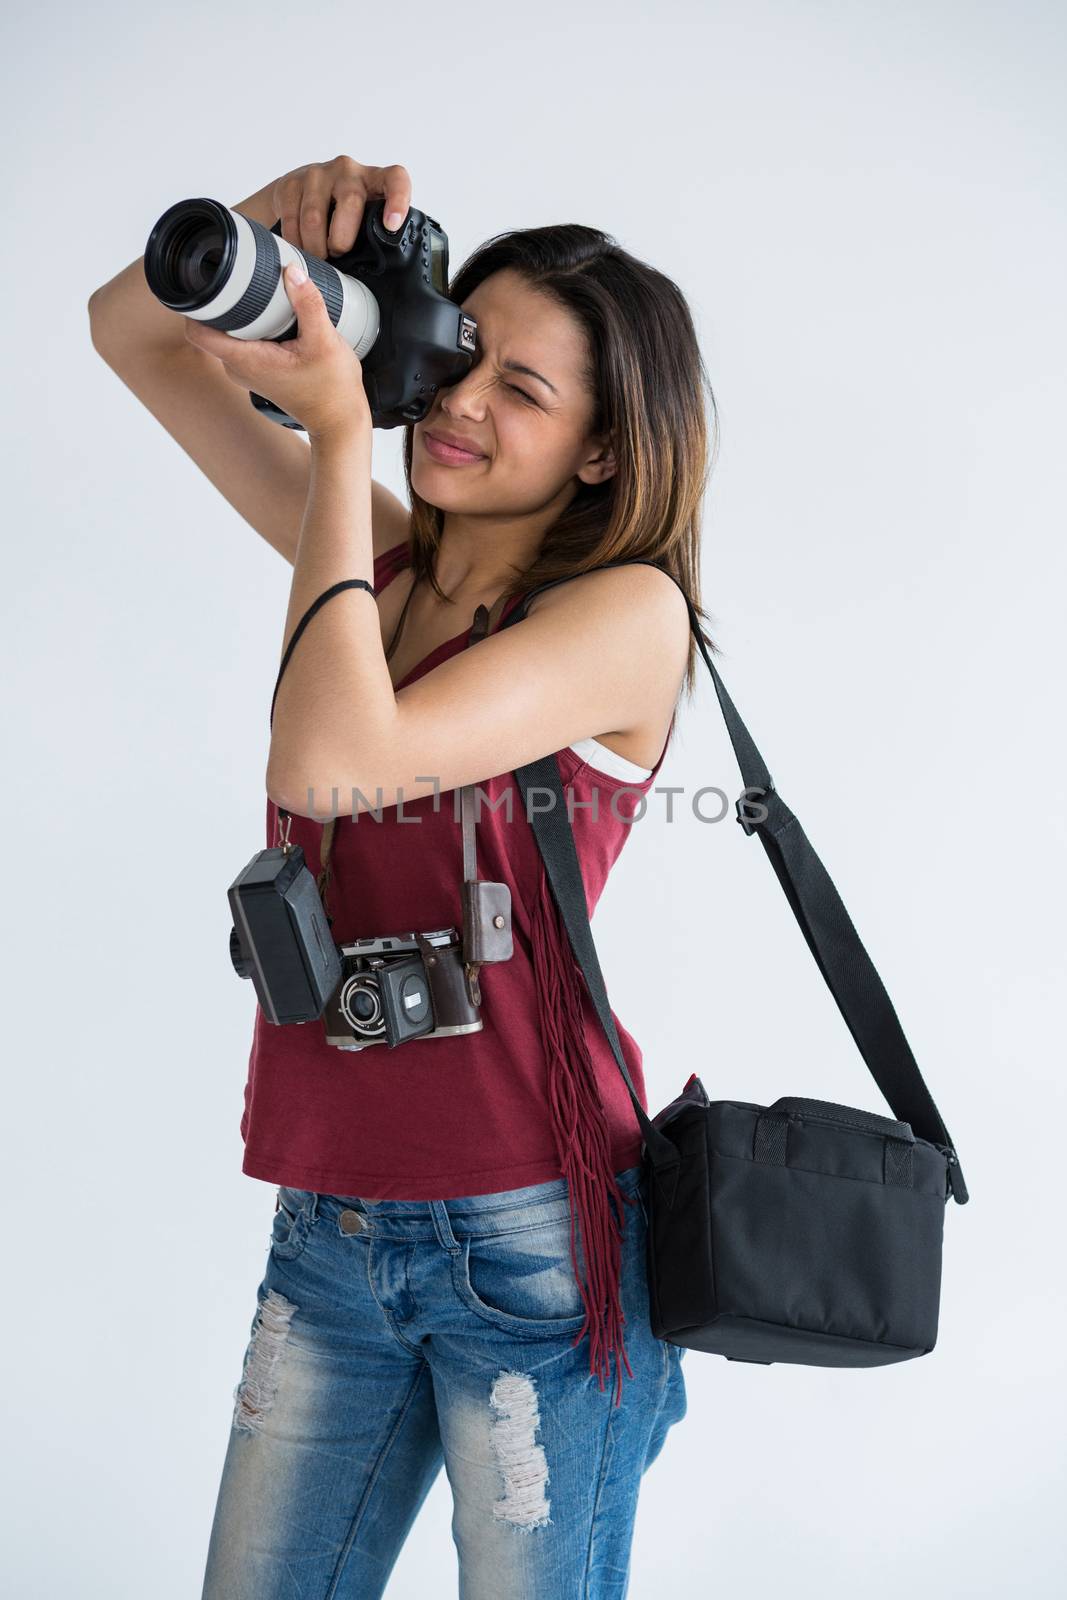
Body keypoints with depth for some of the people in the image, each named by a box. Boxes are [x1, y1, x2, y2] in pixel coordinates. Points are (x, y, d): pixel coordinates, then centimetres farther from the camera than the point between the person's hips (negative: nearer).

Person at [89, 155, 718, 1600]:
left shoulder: (626, 612, -11)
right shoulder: (386, 555, 7)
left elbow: (337, 761, -26)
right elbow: (133, 333, 12)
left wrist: (340, 437, -17)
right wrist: (283, 210, -6)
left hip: (525, 1231, -6)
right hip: (332, 1222, 6)